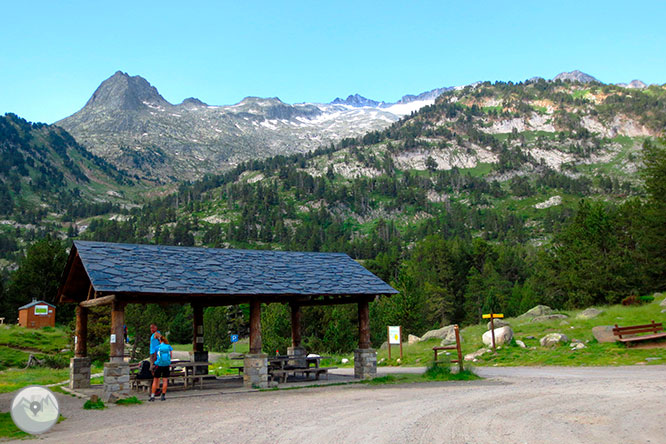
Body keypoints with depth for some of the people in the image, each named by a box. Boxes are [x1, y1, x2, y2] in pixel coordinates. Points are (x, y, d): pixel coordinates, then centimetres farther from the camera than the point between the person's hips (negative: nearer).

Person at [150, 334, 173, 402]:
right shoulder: (169, 347, 0)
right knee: (165, 380, 6)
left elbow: (156, 356, 11)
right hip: (166, 366, 1)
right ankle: (163, 396, 5)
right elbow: (170, 357, 6)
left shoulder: (158, 347, -2)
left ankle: (152, 396, 6)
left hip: (159, 365, -1)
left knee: (155, 380, 8)